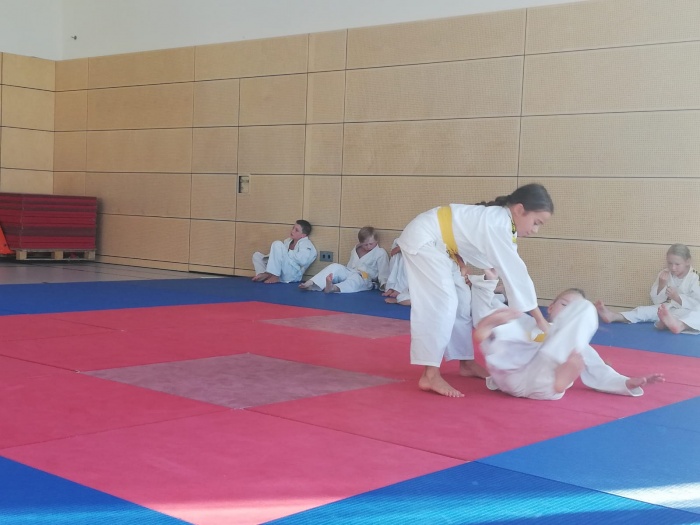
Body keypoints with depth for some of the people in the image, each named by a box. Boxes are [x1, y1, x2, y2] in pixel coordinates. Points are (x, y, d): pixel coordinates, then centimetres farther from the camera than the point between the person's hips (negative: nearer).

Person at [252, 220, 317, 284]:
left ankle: (274, 276, -28)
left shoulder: (305, 243, -3)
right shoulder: (288, 241, 22)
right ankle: (263, 274, -19)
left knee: (277, 244, -21)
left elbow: (302, 260, -23)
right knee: (257, 255, 12)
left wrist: (287, 252, -13)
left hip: (292, 275, -9)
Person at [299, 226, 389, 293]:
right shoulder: (355, 249, 17)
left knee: (355, 279, -42)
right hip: (349, 273, 5)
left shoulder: (381, 253, -1)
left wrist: (384, 283, -21)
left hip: (364, 280, -5)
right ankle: (310, 283, -40)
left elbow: (383, 271, -7)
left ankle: (334, 288, -74)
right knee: (335, 267, -23)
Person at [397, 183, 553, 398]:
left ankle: (466, 362, 24)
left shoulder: (501, 220, 1)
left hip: (439, 244, 10)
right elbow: (515, 272, -27)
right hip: (423, 240, -10)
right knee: (441, 303, -18)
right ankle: (430, 376, -18)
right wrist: (539, 318, -23)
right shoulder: (498, 225, -27)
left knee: (461, 301, 12)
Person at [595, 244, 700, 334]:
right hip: (667, 309, 6)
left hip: (687, 312, -6)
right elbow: (656, 301, 4)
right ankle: (614, 316, -32)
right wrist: (661, 285, -13)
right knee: (646, 310, -14)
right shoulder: (664, 275, 6)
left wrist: (677, 297, -23)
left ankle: (680, 325, -75)